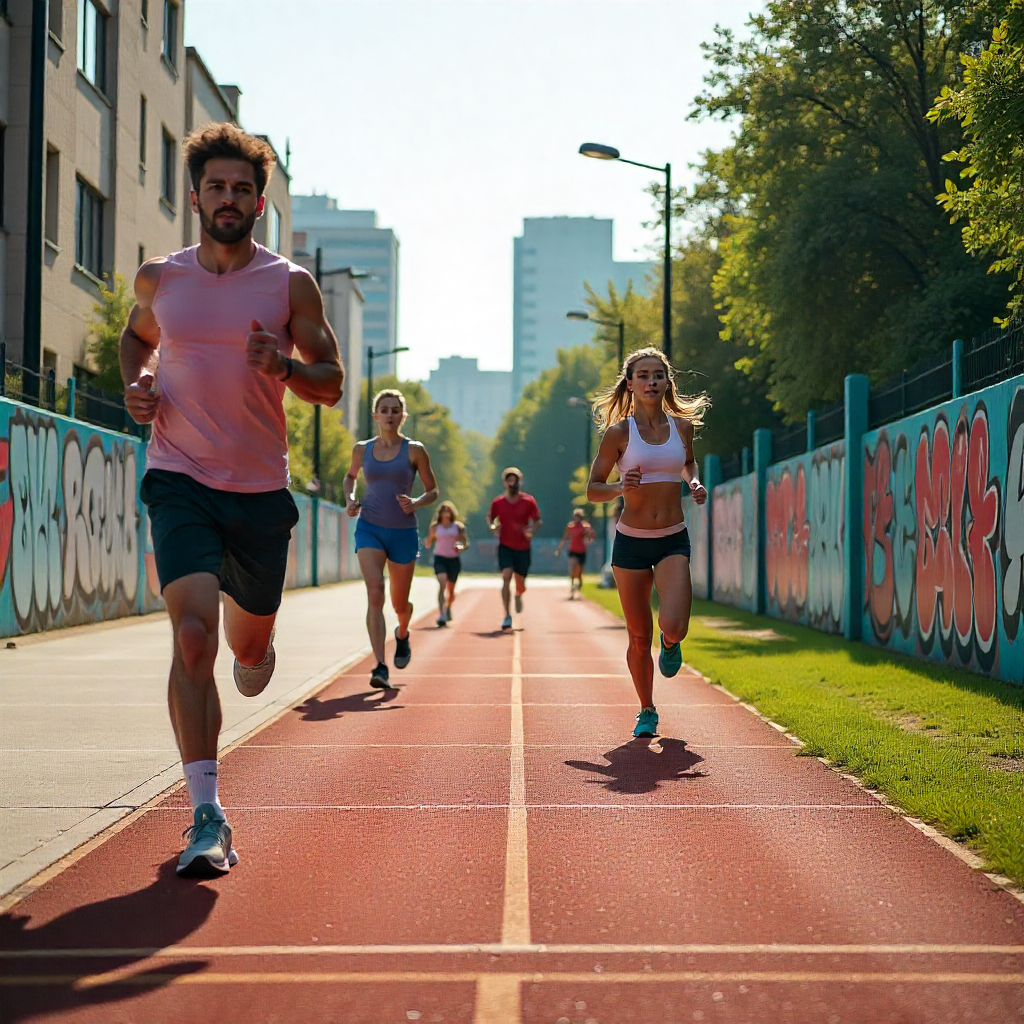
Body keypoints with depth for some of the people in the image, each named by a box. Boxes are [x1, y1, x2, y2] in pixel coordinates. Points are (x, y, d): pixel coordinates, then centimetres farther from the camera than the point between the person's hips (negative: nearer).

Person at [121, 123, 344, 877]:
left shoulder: (291, 284, 0)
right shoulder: (159, 279, 4)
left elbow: (332, 385, 3)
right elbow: (136, 336, 25)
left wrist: (285, 366, -18)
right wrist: (137, 382, 4)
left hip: (261, 489, 1)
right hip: (180, 480, -1)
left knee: (250, 646, 14)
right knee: (193, 636, -18)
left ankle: (254, 654, 55)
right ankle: (207, 817, -15)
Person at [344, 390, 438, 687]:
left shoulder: (414, 450, -2)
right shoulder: (362, 450, 5)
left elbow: (432, 491, 4)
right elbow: (350, 476, 25)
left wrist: (415, 503, -16)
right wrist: (350, 498, 5)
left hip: (403, 532, 0)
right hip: (369, 529, 0)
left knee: (400, 603, 11)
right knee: (375, 592, -19)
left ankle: (402, 634, 49)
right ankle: (380, 668, -23)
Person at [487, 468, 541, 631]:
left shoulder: (528, 501, -6)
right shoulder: (498, 503, -4)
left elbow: (537, 520, 4)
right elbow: (489, 517, 11)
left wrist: (531, 531, -15)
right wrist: (491, 526, -10)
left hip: (523, 547, 1)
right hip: (505, 546, -1)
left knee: (520, 581, 9)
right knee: (506, 576, -19)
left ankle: (518, 595, 49)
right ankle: (507, 616, -16)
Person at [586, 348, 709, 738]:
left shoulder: (682, 426, 3)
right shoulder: (619, 432, -5)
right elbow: (592, 488, 0)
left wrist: (695, 483, 4)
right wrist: (621, 488, -21)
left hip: (674, 541, 1)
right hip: (631, 541, -1)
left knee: (673, 627, -19)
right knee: (639, 638, 6)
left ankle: (670, 644, 20)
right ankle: (647, 712, 27)